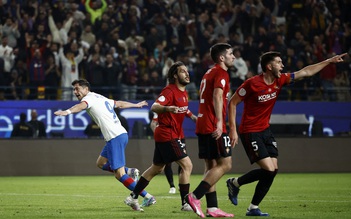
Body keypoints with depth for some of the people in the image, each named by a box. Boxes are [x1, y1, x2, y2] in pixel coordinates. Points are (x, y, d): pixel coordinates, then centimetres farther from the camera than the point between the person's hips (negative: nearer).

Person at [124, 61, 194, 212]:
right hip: (168, 135, -10)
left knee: (156, 168, 17)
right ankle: (185, 203, -10)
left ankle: (133, 197, 24)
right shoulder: (170, 91, -16)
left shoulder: (183, 92, 12)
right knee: (187, 165, -13)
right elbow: (154, 107, -30)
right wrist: (167, 108, -48)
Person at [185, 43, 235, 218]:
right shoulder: (221, 73, -7)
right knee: (225, 164, -9)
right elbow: (217, 96, -21)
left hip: (203, 125, 10)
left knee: (211, 167, 8)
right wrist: (219, 122, -29)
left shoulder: (209, 73, 22)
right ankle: (195, 197, -16)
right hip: (214, 127, -10)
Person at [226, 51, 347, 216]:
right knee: (268, 169, -16)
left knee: (273, 169, -1)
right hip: (250, 132, -8)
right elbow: (232, 103, -11)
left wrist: (329, 61, 9)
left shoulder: (279, 81, 1)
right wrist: (233, 129, -16)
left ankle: (253, 208, 8)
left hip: (265, 130, 8)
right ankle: (235, 183, 6)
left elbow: (305, 72, 9)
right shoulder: (252, 84, -18)